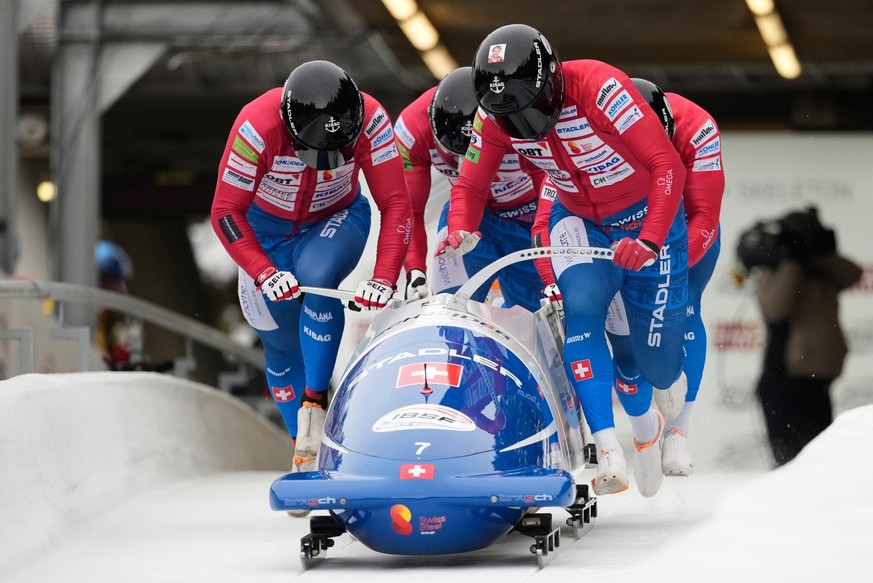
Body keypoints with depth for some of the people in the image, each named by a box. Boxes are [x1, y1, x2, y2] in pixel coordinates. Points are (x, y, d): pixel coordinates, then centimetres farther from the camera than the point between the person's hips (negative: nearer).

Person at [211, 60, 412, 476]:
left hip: (335, 222, 0)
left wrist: (384, 278, -37)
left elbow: (396, 204, -25)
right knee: (281, 343, 0)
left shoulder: (371, 122, -30)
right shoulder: (258, 127, -34)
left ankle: (315, 403, -23)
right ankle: (304, 449, 18)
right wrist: (264, 274, -40)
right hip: (267, 228, 1)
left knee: (316, 277, -33)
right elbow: (226, 212, -27)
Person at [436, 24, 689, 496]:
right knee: (581, 304, -28)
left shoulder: (599, 88, -34)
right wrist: (461, 231, -27)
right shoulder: (494, 115, -18)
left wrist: (650, 240, -45)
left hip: (646, 218, -3)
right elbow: (470, 185, -5)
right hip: (576, 219, 3)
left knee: (655, 356, -1)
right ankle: (608, 452, -31)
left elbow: (668, 166, -34)